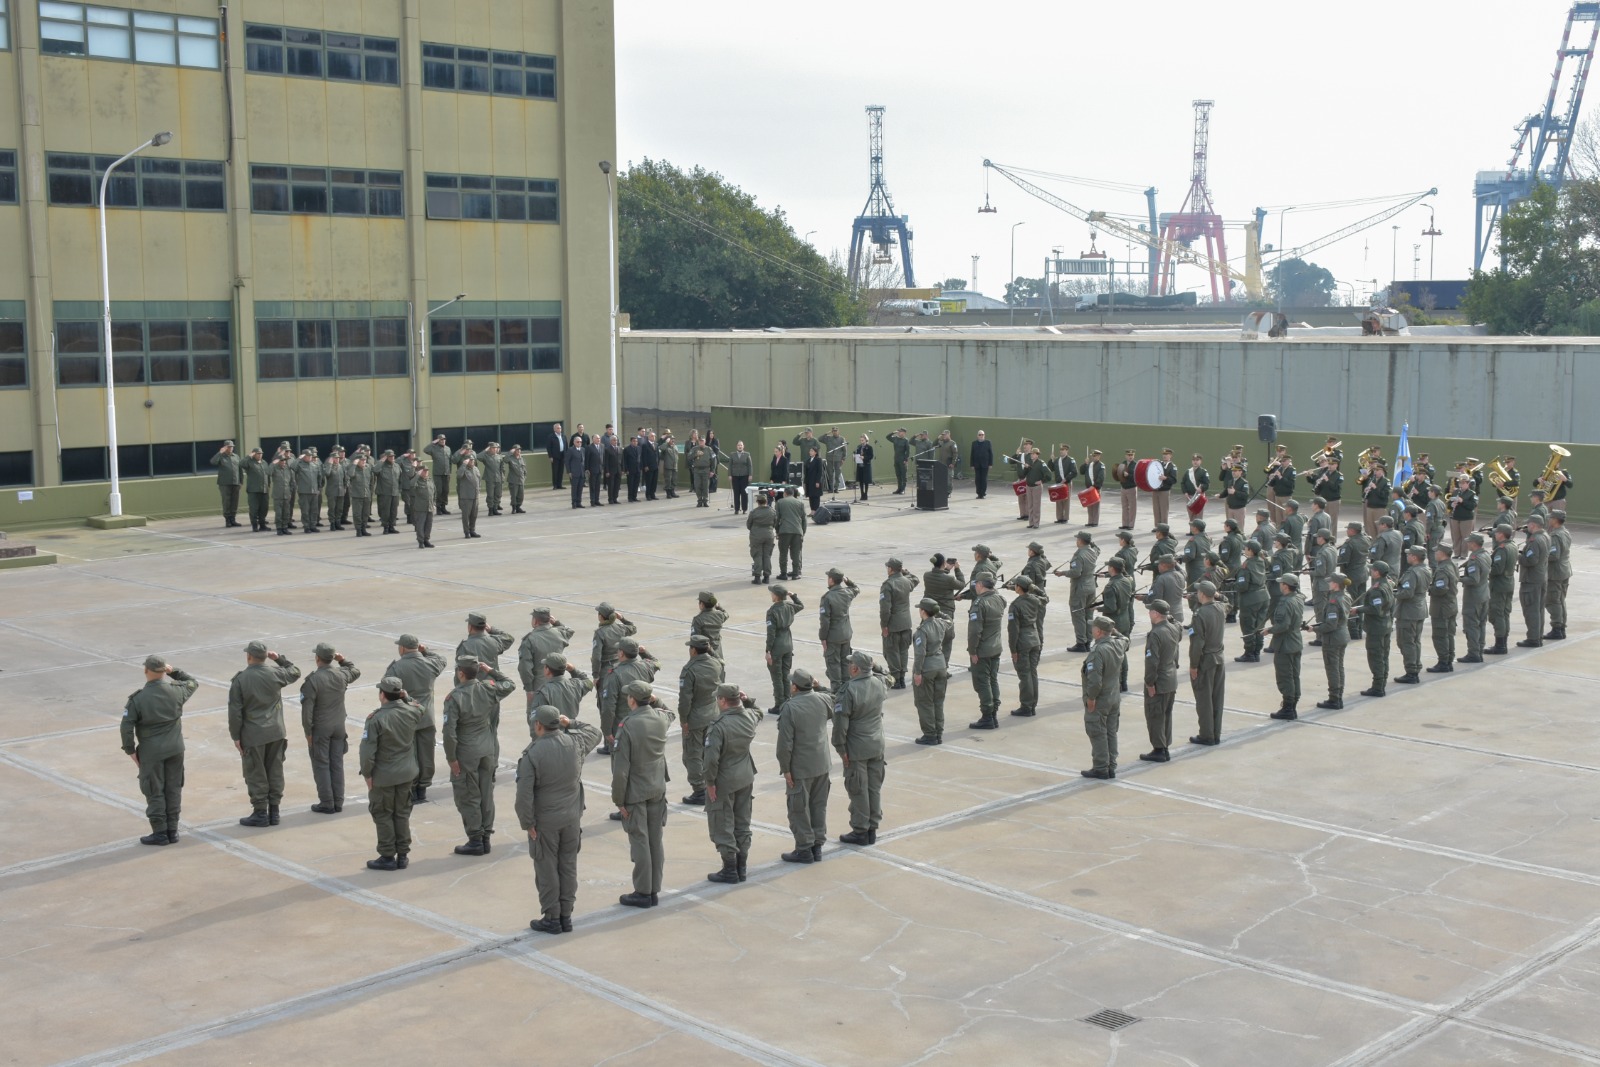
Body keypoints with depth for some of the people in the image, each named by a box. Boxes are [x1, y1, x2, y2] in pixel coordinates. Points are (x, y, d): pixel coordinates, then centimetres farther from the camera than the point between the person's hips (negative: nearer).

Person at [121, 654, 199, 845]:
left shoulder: (138, 699, -15)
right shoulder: (176, 691, -6)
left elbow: (126, 727, -13)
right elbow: (194, 682, 16)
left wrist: (131, 750, -1)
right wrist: (174, 671, 15)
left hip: (151, 752, -4)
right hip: (175, 749, 4)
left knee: (154, 792, 7)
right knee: (173, 790, 12)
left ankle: (160, 833, 11)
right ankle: (172, 830, 18)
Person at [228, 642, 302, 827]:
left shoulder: (240, 679, -13)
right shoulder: (275, 673, -4)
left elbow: (235, 711, -10)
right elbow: (295, 672, 18)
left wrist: (236, 736, -2)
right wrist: (280, 658, 22)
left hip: (253, 735, -4)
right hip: (276, 733, 4)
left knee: (256, 775, 6)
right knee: (275, 772, 11)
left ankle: (260, 813, 10)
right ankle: (274, 811, 17)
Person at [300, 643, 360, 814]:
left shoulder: (313, 680, -19)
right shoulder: (342, 675, -4)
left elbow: (307, 709, -18)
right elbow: (356, 671, 21)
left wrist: (308, 731, -9)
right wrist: (343, 660, 21)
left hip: (320, 729, -5)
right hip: (339, 727, 5)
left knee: (321, 765, 4)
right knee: (337, 764, 11)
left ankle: (327, 804, 7)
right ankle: (338, 802, 16)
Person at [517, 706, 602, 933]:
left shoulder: (531, 754, -18)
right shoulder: (575, 743, -6)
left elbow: (524, 794, -18)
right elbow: (595, 732, 18)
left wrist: (527, 823, -8)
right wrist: (571, 723, 18)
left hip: (545, 821, -4)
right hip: (572, 818, 5)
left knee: (547, 870, 7)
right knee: (568, 867, 14)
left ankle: (551, 918, 13)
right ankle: (566, 916, 21)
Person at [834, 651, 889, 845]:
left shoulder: (849, 690, -21)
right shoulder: (880, 683, -2)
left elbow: (841, 721, -19)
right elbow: (886, 679, 25)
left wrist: (840, 747, -11)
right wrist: (875, 667, 16)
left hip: (857, 749, -6)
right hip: (877, 745, 6)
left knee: (858, 790, 4)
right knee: (875, 788, 13)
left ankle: (860, 831, 11)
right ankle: (873, 829, 22)